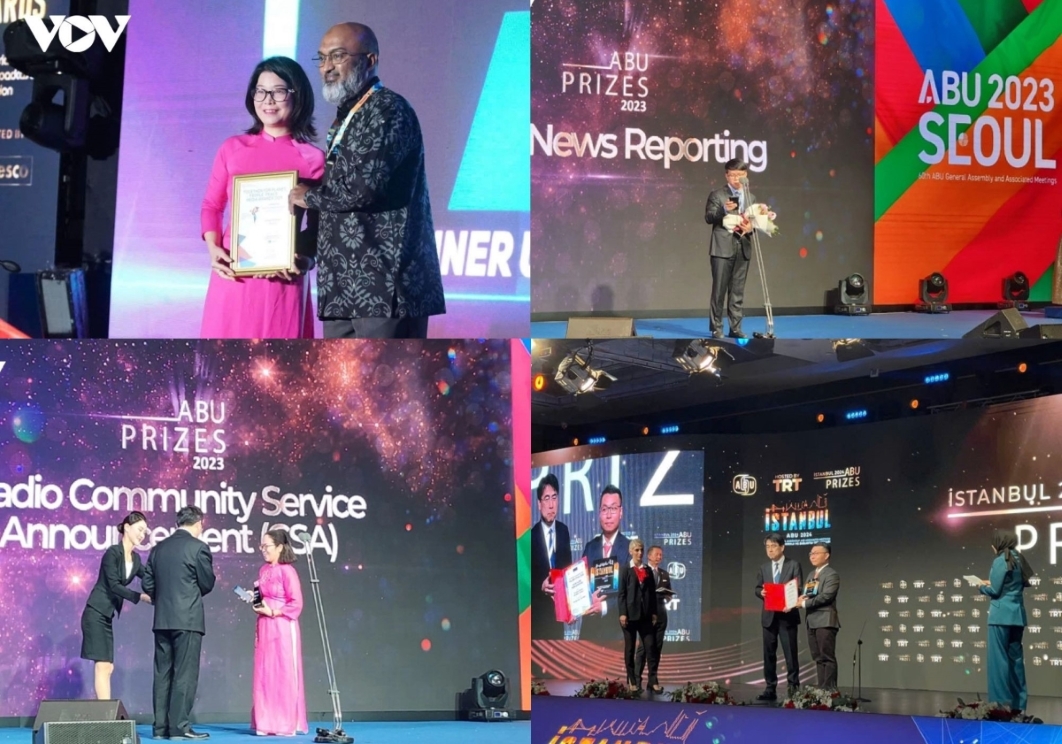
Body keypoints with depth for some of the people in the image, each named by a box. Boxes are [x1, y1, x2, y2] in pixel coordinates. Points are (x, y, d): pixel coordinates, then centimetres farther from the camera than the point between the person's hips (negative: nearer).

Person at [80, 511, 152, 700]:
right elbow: (114, 586, -20)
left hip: (107, 616, 8)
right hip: (96, 614, -8)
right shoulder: (113, 553, -13)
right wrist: (140, 597, -25)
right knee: (103, 666, -13)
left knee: (106, 667, 3)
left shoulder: (135, 559, 10)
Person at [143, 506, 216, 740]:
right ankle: (179, 727, -6)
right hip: (188, 620, -6)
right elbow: (207, 583, -2)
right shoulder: (198, 547, -7)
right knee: (185, 675, -4)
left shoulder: (158, 548, 10)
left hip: (162, 620, 6)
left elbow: (148, 584, 10)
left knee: (162, 675, 7)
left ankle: (161, 727, 8)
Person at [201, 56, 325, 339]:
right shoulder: (233, 148, 8)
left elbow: (318, 225, 4)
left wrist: (306, 257, -14)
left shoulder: (312, 159, 1)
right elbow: (212, 205, 12)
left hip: (283, 279, -1)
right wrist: (213, 249, -5)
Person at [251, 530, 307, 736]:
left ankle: (287, 724, 3)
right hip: (264, 628, 7)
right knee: (264, 675, 5)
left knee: (284, 675, -2)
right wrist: (255, 601, 2)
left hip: (283, 628, -7)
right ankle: (267, 723, 10)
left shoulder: (287, 571, -10)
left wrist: (272, 612, -15)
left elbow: (296, 603, -13)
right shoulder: (263, 571, 11)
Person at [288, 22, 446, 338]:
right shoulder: (345, 119, 20)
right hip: (344, 288, 10)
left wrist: (308, 196, -5)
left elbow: (364, 185, -21)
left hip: (387, 286, -10)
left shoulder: (388, 109, -8)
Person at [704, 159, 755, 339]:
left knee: (738, 291, 6)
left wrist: (750, 227, -4)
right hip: (723, 249, -4)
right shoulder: (717, 195, 1)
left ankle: (735, 328, 10)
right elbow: (708, 217, -9)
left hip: (743, 249, 4)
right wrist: (724, 210, -25)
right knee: (719, 290, -4)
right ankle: (716, 328, 1)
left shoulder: (751, 198, 16)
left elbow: (754, 221, 19)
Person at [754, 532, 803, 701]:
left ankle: (793, 687, 1)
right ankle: (770, 689, 9)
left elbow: (799, 589, -5)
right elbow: (757, 588, 13)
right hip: (769, 616, 4)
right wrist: (761, 592, -11)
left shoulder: (793, 566, 1)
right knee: (769, 654, 5)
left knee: (790, 653, -3)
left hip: (787, 615, -4)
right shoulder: (764, 568, 14)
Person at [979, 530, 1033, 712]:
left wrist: (982, 587, 8)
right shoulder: (1018, 560, 13)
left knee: (999, 658, -4)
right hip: (1017, 615, 8)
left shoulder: (1001, 561, -11)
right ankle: (1018, 702, 10)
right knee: (1016, 657, 10)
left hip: (1001, 615, -8)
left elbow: (995, 591, -12)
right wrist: (991, 583, 18)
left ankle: (1001, 701, -5)